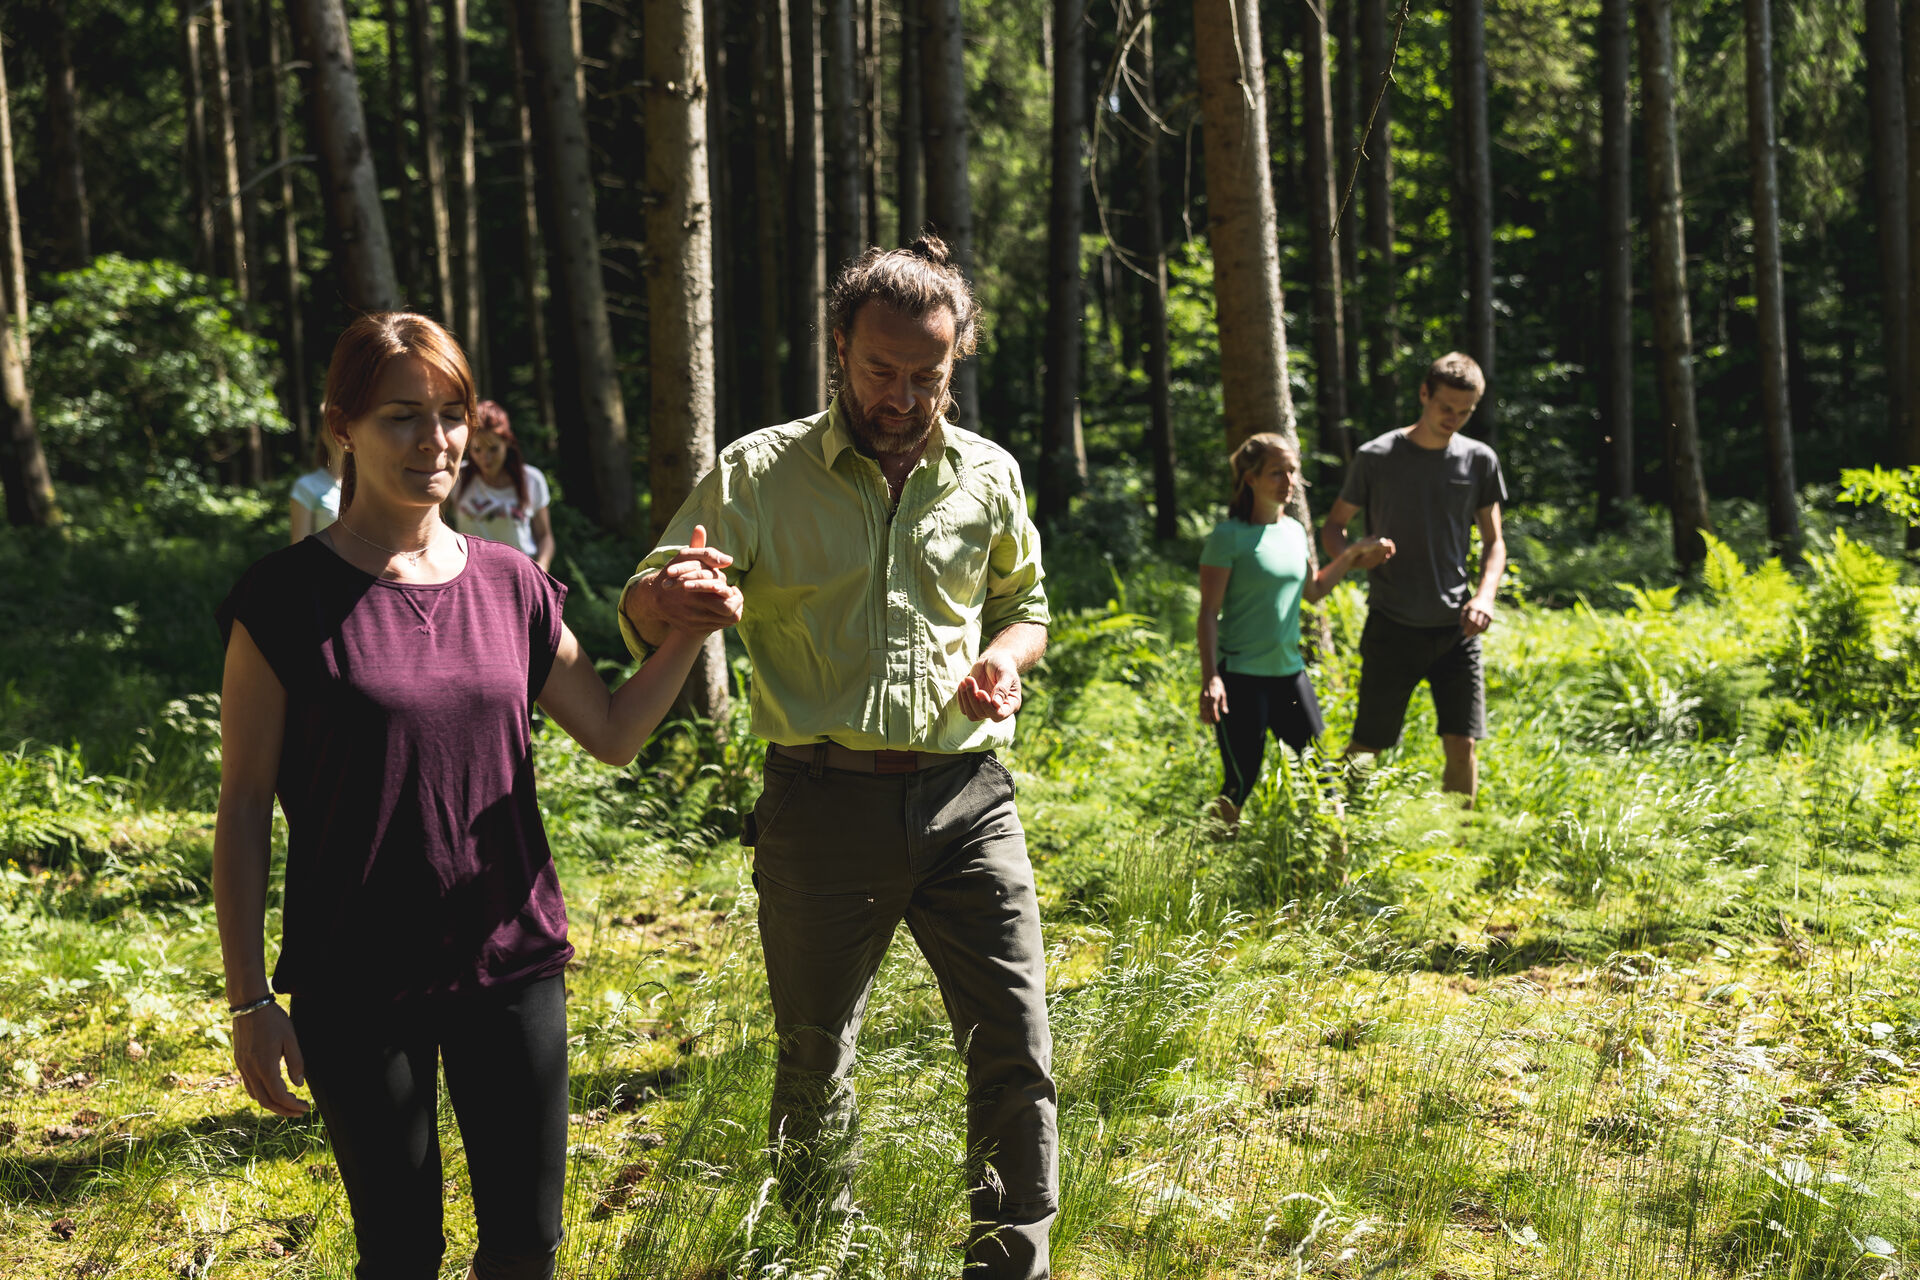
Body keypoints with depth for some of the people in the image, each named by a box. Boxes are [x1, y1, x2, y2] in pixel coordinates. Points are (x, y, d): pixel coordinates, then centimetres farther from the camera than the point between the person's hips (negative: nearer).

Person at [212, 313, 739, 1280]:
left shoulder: (510, 584, 4)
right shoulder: (287, 599, -7)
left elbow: (613, 731, 14)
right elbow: (243, 808, -5)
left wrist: (689, 634, -3)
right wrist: (250, 999, -7)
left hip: (513, 964, 4)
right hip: (359, 984, -3)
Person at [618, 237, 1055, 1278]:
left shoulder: (988, 475, 9)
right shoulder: (760, 472, 0)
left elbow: (1024, 604, 24)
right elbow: (643, 613, -2)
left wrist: (1006, 657, 0)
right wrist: (666, 596, -28)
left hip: (966, 800, 2)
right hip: (823, 804, -2)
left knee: (1017, 1051, -2)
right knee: (814, 1065, 9)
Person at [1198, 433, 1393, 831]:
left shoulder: (1294, 531, 10)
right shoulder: (1229, 537, -10)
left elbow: (1311, 590, 26)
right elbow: (1209, 612, -11)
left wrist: (1353, 555, 16)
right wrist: (1210, 679, -19)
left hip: (1289, 671, 6)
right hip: (1241, 677, -6)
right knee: (1240, 783, -3)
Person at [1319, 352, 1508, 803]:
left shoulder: (1479, 461, 4)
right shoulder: (1376, 457, -3)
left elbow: (1493, 542, 11)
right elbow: (1333, 527, 6)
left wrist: (1485, 595, -8)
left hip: (1456, 629, 2)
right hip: (1393, 627, -2)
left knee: (1463, 745, -2)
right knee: (1367, 747, 3)